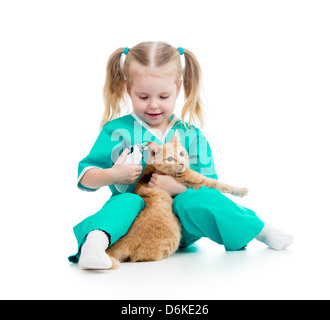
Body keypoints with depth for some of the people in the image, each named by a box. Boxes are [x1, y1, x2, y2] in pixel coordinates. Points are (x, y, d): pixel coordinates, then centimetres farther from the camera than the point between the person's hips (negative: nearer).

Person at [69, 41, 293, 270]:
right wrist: (111, 175, -21)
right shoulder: (117, 131, 1)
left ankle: (258, 229, -16)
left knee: (193, 200, -30)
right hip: (135, 224, 0)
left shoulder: (191, 135, 4)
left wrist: (178, 187, -21)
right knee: (126, 202, -32)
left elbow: (208, 185, -2)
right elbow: (85, 176, 0)